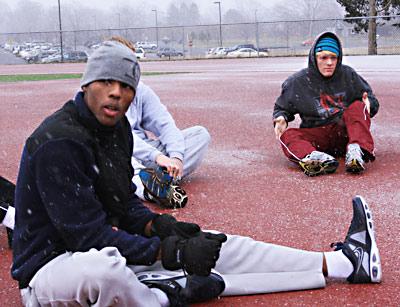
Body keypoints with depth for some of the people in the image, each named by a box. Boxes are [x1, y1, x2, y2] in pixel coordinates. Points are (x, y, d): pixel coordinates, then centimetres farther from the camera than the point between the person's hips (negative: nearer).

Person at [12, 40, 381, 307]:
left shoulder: (117, 128, 5)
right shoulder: (59, 142, -25)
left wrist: (157, 225, -6)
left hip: (110, 247, 9)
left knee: (214, 245, 3)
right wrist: (173, 253, -26)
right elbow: (89, 235, -27)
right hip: (50, 268, -8)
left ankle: (343, 262, 11)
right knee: (104, 267, -45)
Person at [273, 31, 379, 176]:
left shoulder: (348, 75, 6)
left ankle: (357, 150, -48)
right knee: (287, 135, -27)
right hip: (316, 136, 0)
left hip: (345, 132, 0)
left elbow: (373, 103, 13)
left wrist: (368, 103, -13)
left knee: (357, 107, -25)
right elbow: (282, 108, 16)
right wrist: (281, 118, -8)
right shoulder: (298, 82, 3)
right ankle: (311, 158, -59)